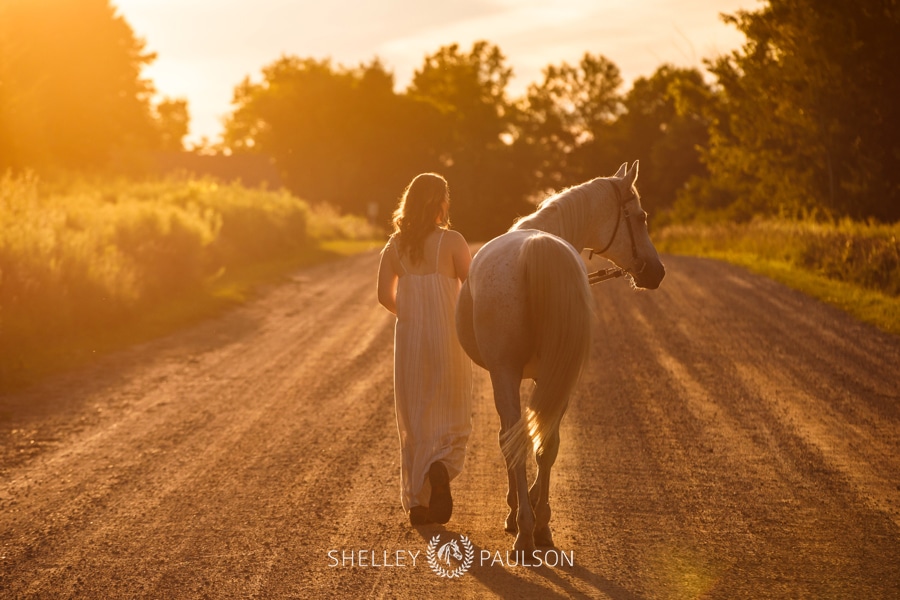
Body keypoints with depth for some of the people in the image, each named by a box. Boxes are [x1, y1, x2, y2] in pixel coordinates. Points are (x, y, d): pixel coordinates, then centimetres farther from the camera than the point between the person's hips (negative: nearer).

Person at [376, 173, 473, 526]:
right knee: (451, 419, 8)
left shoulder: (396, 245, 2)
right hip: (448, 338, -3)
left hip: (409, 338, 3)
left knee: (415, 421, 11)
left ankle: (417, 503, 11)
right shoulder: (452, 242, -8)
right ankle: (440, 468, -22)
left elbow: (385, 295, 2)